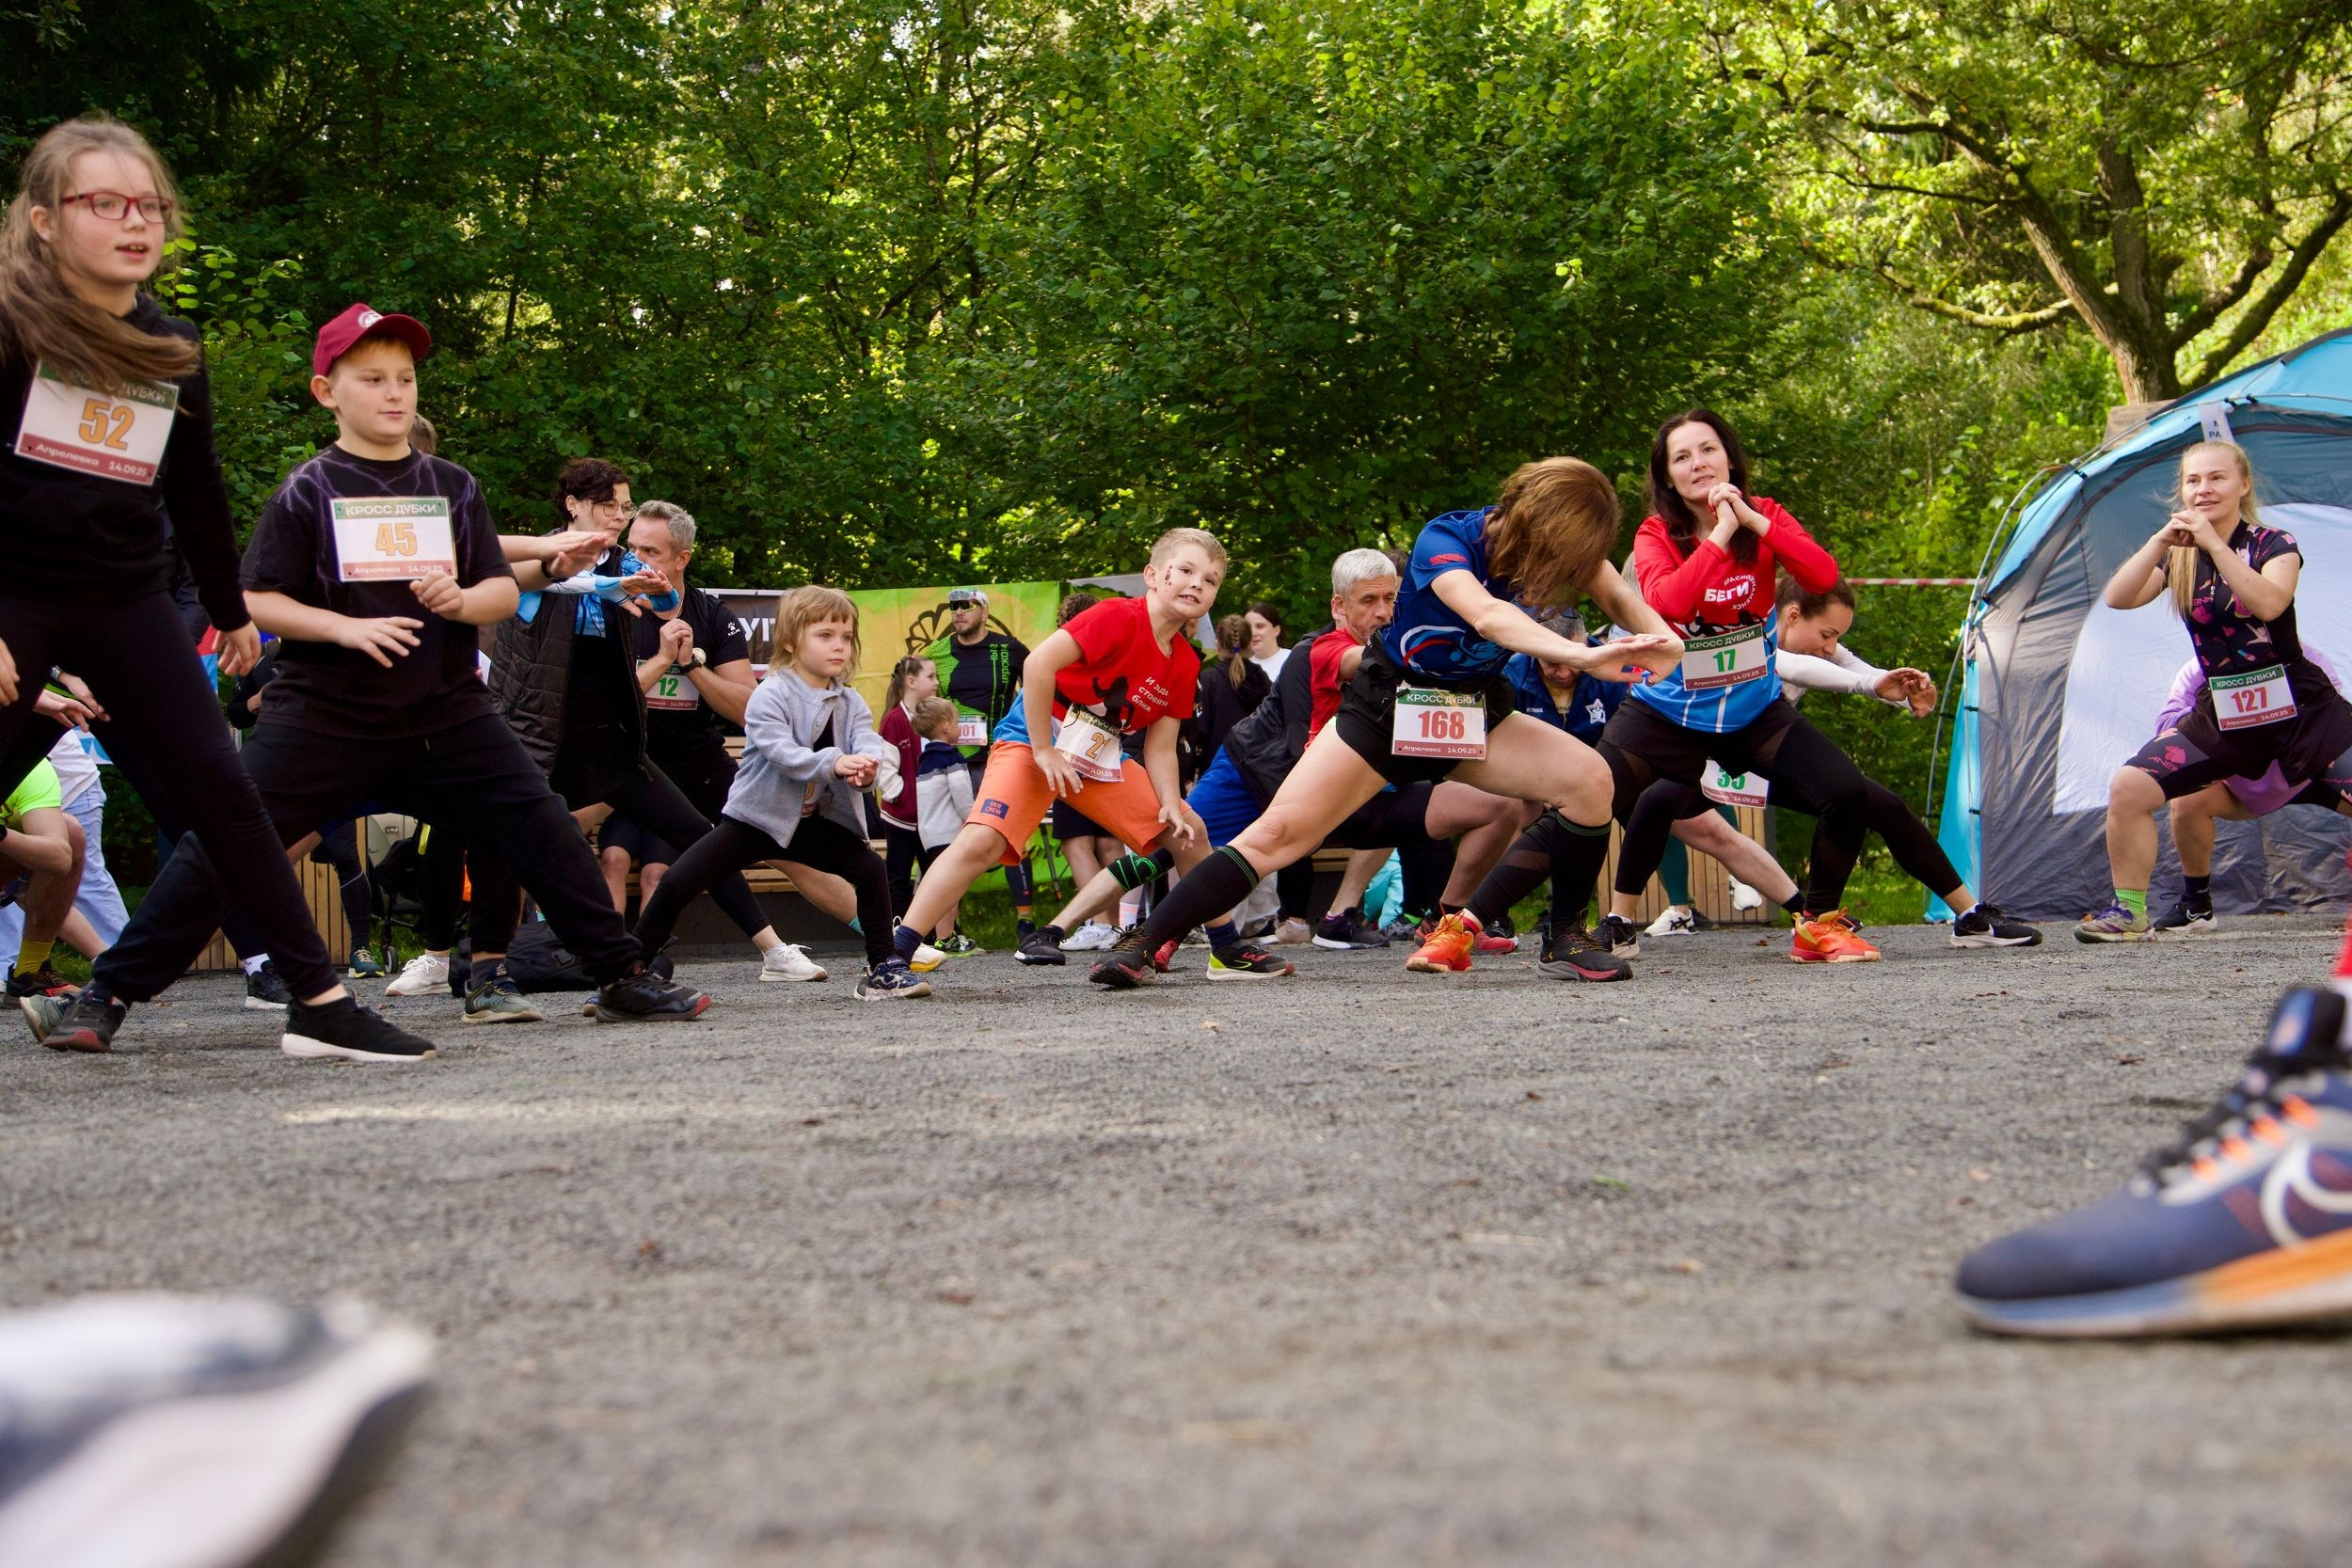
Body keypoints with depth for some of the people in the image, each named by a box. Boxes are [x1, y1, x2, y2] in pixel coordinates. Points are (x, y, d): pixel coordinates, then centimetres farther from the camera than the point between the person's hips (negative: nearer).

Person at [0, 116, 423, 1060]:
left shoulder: (173, 349, 8)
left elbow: (196, 495, 20)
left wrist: (229, 610, 26)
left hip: (129, 600, 5)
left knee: (221, 786, -2)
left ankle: (318, 1000, -2)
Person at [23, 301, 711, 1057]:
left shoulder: (453, 488, 8)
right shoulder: (307, 492, -1)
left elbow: (503, 590, 8)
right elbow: (256, 600, -5)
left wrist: (463, 600, -15)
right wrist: (344, 627, -20)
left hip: (447, 711, 3)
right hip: (323, 712, -3)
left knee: (543, 829, -4)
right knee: (223, 842, -9)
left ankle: (623, 977, 8)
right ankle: (107, 995, -2)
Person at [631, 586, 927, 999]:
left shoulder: (851, 704, 3)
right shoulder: (769, 697, -14)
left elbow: (867, 743, -16)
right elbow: (781, 751, -30)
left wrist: (867, 766, -41)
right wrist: (832, 763, -47)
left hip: (814, 821, 4)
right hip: (756, 815, -4)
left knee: (870, 869, -14)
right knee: (678, 882, -15)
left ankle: (882, 968, 0)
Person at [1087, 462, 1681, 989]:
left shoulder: (1557, 538, -9)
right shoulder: (1446, 540, -26)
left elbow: (1621, 597, -12)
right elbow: (1486, 614, -44)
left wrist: (1660, 640, -37)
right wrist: (1583, 656, -58)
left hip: (1475, 717, 4)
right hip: (1388, 708, -4)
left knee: (1590, 780, -20)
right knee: (1281, 830, -17)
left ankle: (1565, 940, -3)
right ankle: (1143, 945, -14)